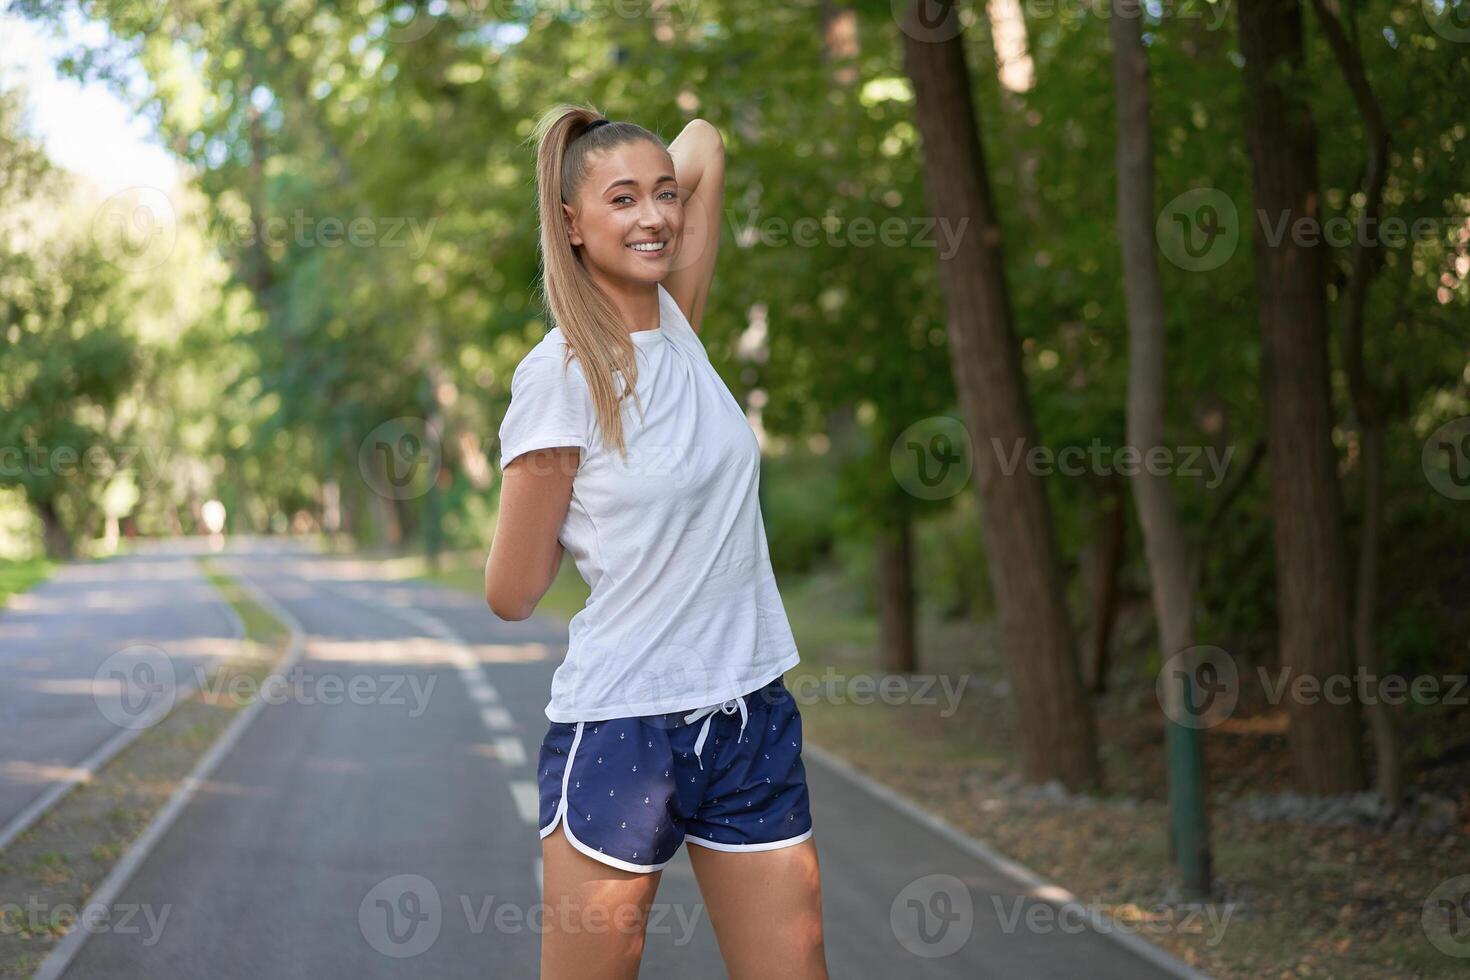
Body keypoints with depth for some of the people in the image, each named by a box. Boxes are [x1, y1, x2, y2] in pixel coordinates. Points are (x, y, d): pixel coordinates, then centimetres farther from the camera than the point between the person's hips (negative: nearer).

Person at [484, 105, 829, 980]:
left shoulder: (678, 327, 5)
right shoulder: (562, 375, -12)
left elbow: (705, 144, 15)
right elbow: (513, 594, -8)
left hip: (752, 717, 6)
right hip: (624, 731, -6)